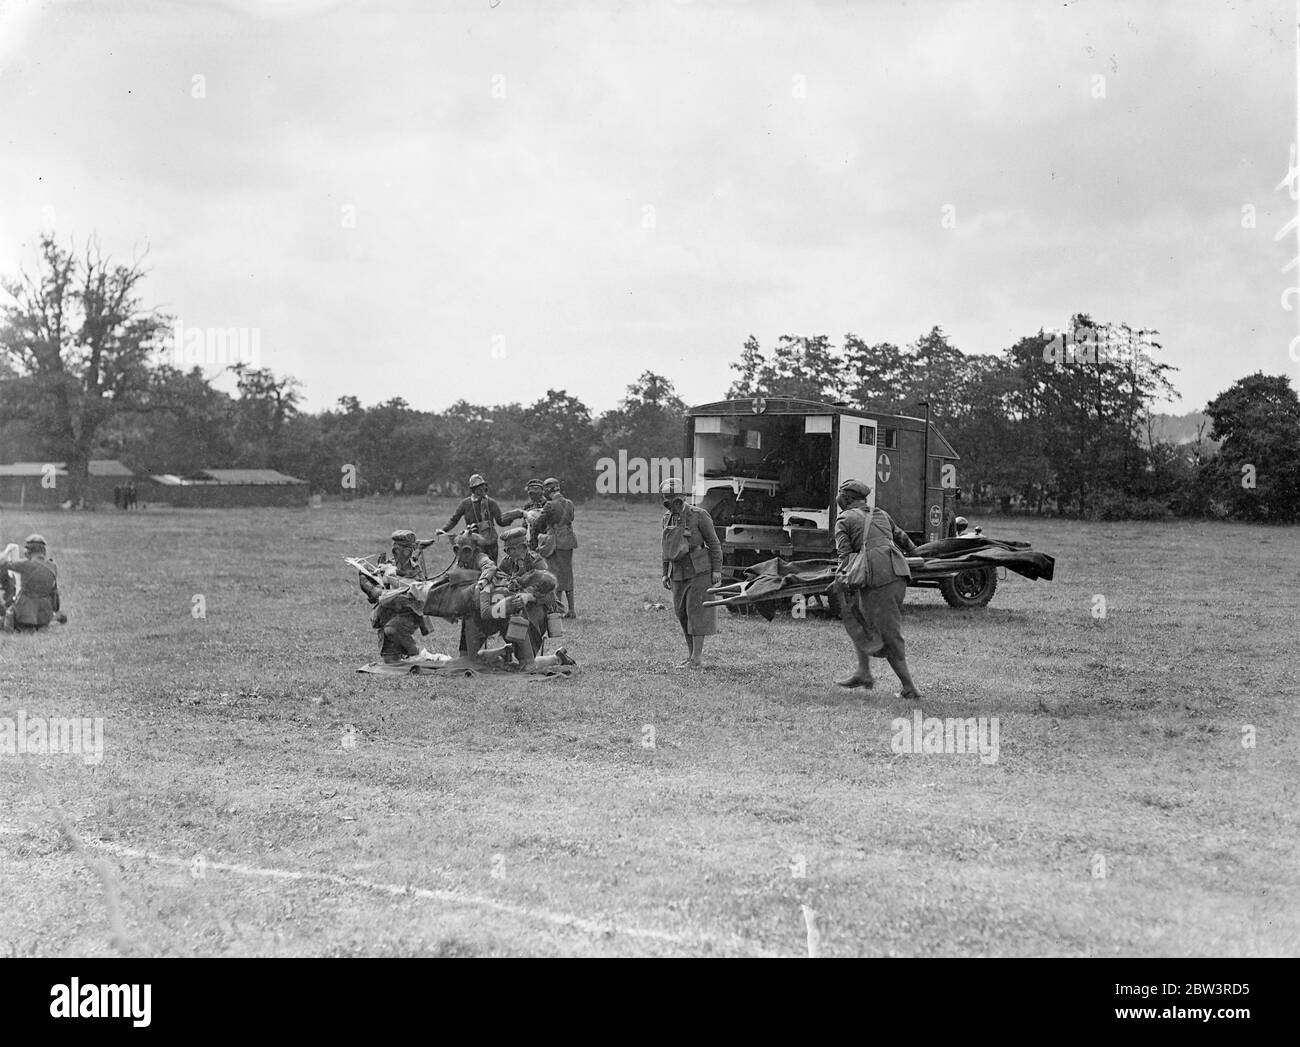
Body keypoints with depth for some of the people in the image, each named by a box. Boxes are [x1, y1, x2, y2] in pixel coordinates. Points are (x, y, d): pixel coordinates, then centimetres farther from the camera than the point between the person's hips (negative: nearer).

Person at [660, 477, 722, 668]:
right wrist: (665, 573, 15)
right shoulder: (668, 518, 8)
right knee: (682, 613, 6)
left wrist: (717, 570, -12)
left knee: (696, 610, -8)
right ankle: (693, 654, 15)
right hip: (678, 573, 6)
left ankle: (697, 658, -6)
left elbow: (714, 543, -8)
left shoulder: (699, 515, -11)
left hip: (699, 571, -6)